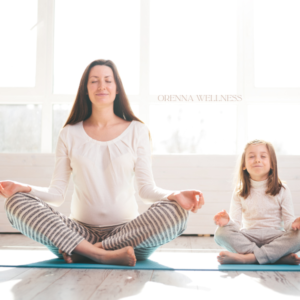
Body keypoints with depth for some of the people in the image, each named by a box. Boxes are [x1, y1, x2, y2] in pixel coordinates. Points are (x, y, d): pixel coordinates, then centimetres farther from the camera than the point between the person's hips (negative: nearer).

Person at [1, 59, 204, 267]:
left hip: (126, 233, 0)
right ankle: (105, 256, -27)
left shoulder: (137, 131, 6)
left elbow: (147, 188, 1)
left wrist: (174, 195, -19)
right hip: (81, 232, 1)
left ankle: (83, 253, -22)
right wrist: (26, 188, -16)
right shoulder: (69, 134, 8)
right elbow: (57, 194, 4)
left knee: (175, 211, -29)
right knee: (18, 202, -20)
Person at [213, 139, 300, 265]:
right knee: (221, 233, -28)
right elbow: (237, 225, -2)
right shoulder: (240, 193, 5)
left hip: (274, 237, 0)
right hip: (249, 237, 1)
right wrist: (228, 222, -25)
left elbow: (289, 221, 0)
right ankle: (280, 257, -31)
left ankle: (245, 258, -35)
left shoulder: (282, 190, 4)